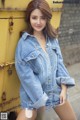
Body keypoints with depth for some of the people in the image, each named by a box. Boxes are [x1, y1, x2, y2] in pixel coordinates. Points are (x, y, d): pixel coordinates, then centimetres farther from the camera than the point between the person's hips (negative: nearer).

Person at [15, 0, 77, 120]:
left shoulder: (53, 38, 2)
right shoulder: (24, 43, -14)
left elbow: (59, 62, 4)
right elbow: (26, 75, -14)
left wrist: (64, 87, -6)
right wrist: (39, 100, -14)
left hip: (56, 89, 5)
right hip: (33, 93, -4)